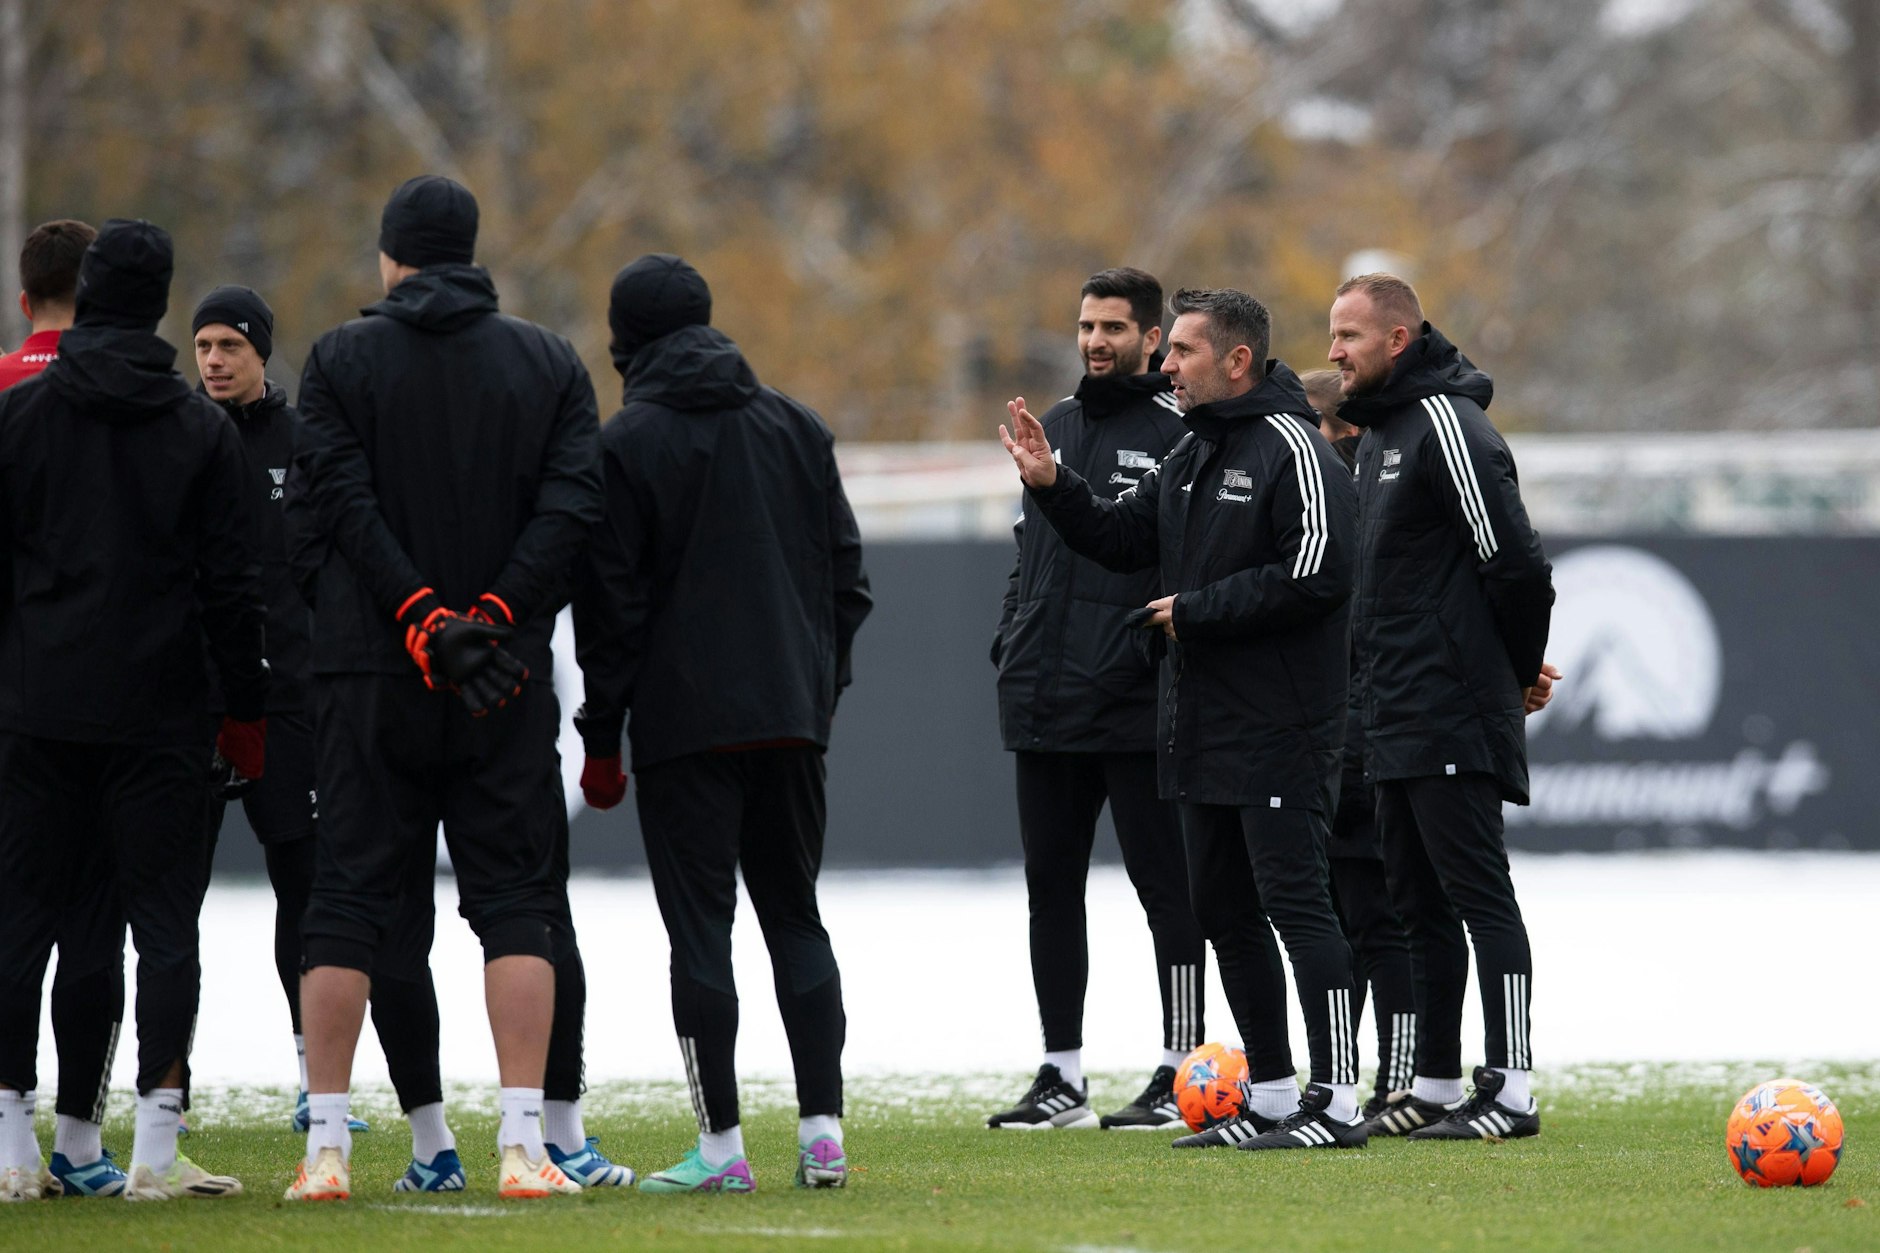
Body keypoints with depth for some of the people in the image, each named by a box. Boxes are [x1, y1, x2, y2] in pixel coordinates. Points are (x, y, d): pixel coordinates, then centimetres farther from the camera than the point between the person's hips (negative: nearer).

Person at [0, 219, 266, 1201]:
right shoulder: (202, 429, 2)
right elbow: (232, 584, 1)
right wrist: (247, 707, 7)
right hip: (158, 711, -1)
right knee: (164, 917, 1)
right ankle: (156, 1147, -5)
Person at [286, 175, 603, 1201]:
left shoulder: (339, 361, 2)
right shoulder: (549, 364, 7)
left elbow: (341, 501, -8)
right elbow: (573, 502, -4)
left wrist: (425, 617, -12)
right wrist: (494, 615, -10)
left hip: (367, 677, -1)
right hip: (509, 679, 1)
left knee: (348, 897, 4)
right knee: (515, 898, 3)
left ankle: (326, 1147, 0)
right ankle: (522, 1145, -7)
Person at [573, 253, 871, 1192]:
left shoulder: (627, 444, -5)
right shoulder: (797, 428, 11)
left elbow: (610, 604, -6)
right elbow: (845, 576, 12)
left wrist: (602, 736, -1)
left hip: (685, 724, -5)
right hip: (791, 718, 5)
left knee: (700, 928, -2)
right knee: (796, 917, 11)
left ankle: (721, 1146, -5)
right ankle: (822, 1129, 3)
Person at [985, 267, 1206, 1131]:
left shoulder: (1181, 431, -6)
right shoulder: (1056, 427, 16)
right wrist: (1012, 638, 13)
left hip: (1137, 705, -7)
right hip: (1046, 704, 7)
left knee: (1164, 884, -1)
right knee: (1050, 887, 9)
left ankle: (1180, 1075, 3)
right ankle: (1061, 1077, 15)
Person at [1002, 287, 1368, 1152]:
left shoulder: (1291, 450, -13)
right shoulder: (1189, 456, 17)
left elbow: (1314, 575, -21)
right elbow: (1122, 539, 23)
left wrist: (1195, 612, -14)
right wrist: (1050, 486, 7)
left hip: (1279, 729, -10)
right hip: (1200, 725, 10)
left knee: (1293, 901, -11)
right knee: (1224, 911, 12)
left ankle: (1336, 1102, -10)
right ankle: (1271, 1096, 19)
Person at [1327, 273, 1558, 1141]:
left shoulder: (1446, 425, -14)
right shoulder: (1381, 432, 18)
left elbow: (1515, 563, -17)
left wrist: (1518, 671, -5)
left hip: (1453, 722, -10)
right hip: (1397, 718, 10)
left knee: (1478, 896, -9)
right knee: (1420, 905, 13)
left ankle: (1511, 1091, -10)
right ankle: (1435, 1089, 18)